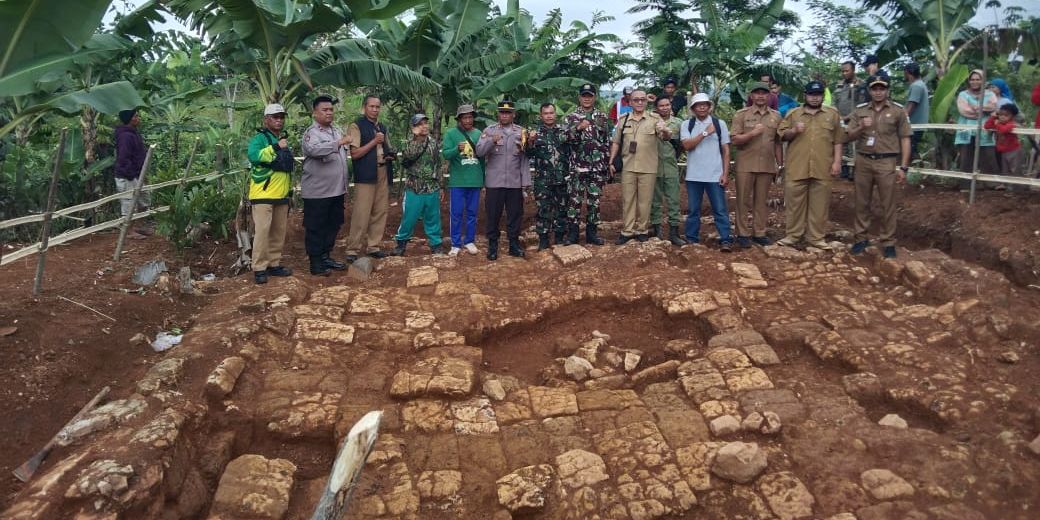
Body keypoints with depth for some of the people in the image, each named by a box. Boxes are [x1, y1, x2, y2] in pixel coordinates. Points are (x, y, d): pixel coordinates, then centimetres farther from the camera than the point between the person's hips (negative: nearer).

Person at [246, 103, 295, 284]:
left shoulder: (284, 140, 17)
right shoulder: (260, 138, -8)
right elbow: (253, 156, -30)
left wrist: (290, 191, 24)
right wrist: (276, 147, -29)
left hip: (281, 195, 8)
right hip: (263, 195, -8)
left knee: (279, 232, 11)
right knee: (262, 231, -9)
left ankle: (274, 264, 21)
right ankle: (259, 268, -3)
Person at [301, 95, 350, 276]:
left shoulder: (337, 131, 14)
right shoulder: (311, 133, -11)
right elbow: (314, 149, -34)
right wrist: (338, 143, -40)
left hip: (337, 189, 8)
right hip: (317, 191, -8)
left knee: (333, 225, 15)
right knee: (315, 228, 1)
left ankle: (325, 257, 27)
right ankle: (315, 263, 8)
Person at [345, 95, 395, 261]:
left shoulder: (382, 127, 17)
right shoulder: (357, 126, -5)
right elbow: (354, 154, -12)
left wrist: (391, 155, 6)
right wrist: (374, 141, -15)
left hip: (383, 173, 7)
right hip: (366, 174, -7)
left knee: (380, 212, 8)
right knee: (361, 214, -9)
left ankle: (373, 246, 16)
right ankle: (353, 249, -3)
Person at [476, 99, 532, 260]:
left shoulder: (521, 132, 7)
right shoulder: (489, 131, 4)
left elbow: (524, 159, 6)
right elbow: (479, 151, -8)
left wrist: (526, 181, 2)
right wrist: (491, 141, -26)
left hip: (515, 183, 1)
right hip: (494, 182, -1)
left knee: (515, 215, 8)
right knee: (493, 215, 4)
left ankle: (514, 244, 20)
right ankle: (492, 246, 15)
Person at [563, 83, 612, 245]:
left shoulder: (602, 117, 10)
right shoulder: (571, 117, 4)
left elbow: (607, 142, 12)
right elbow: (565, 138, -8)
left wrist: (607, 164, 7)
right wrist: (578, 128, -23)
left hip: (597, 167, 2)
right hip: (577, 167, -2)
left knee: (594, 200, 7)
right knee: (574, 199, -1)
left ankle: (592, 232, 15)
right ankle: (572, 233, 7)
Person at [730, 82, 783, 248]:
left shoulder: (776, 116, 9)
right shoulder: (742, 114, 0)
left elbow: (778, 143, 12)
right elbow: (735, 139, -5)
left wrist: (780, 164, 10)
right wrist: (752, 133, -18)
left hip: (767, 166, 3)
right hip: (745, 165, -2)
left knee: (762, 201, 7)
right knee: (743, 200, 2)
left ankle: (759, 233, 15)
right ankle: (743, 233, 8)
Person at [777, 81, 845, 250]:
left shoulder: (832, 114, 10)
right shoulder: (793, 113, 10)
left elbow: (838, 140, 7)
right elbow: (782, 135, 8)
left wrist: (837, 161, -1)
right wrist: (794, 130, -11)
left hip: (822, 168, 0)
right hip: (796, 167, 0)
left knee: (819, 203, 3)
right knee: (794, 201, 2)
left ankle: (816, 237, 11)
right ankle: (793, 235, 12)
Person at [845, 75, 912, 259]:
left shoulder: (898, 110, 0)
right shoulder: (860, 110, 7)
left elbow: (905, 139, 0)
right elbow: (849, 137, 7)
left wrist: (903, 167, -5)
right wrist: (861, 128, -15)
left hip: (887, 162, -2)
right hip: (863, 161, 2)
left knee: (888, 204, 2)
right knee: (862, 202, 9)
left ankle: (888, 242, 10)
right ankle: (861, 238, 19)